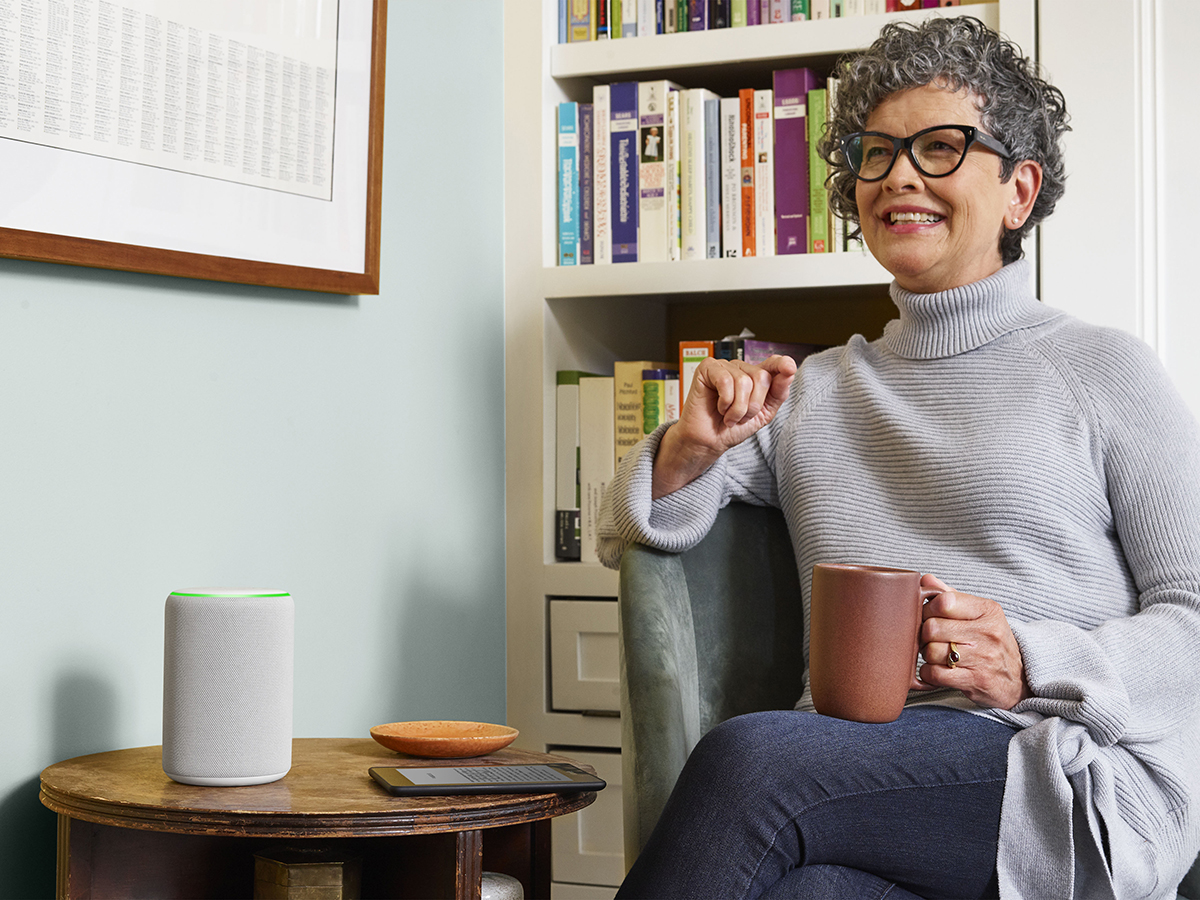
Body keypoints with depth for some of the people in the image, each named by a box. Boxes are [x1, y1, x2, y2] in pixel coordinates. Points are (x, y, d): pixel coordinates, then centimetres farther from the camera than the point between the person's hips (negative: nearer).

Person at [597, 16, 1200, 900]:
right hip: (853, 774, 2)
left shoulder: (1103, 370, 10)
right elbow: (627, 537, 24)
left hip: (1068, 767, -2)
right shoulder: (812, 389, 23)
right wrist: (690, 448, 2)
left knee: (750, 753, -32)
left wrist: (1034, 664, -13)